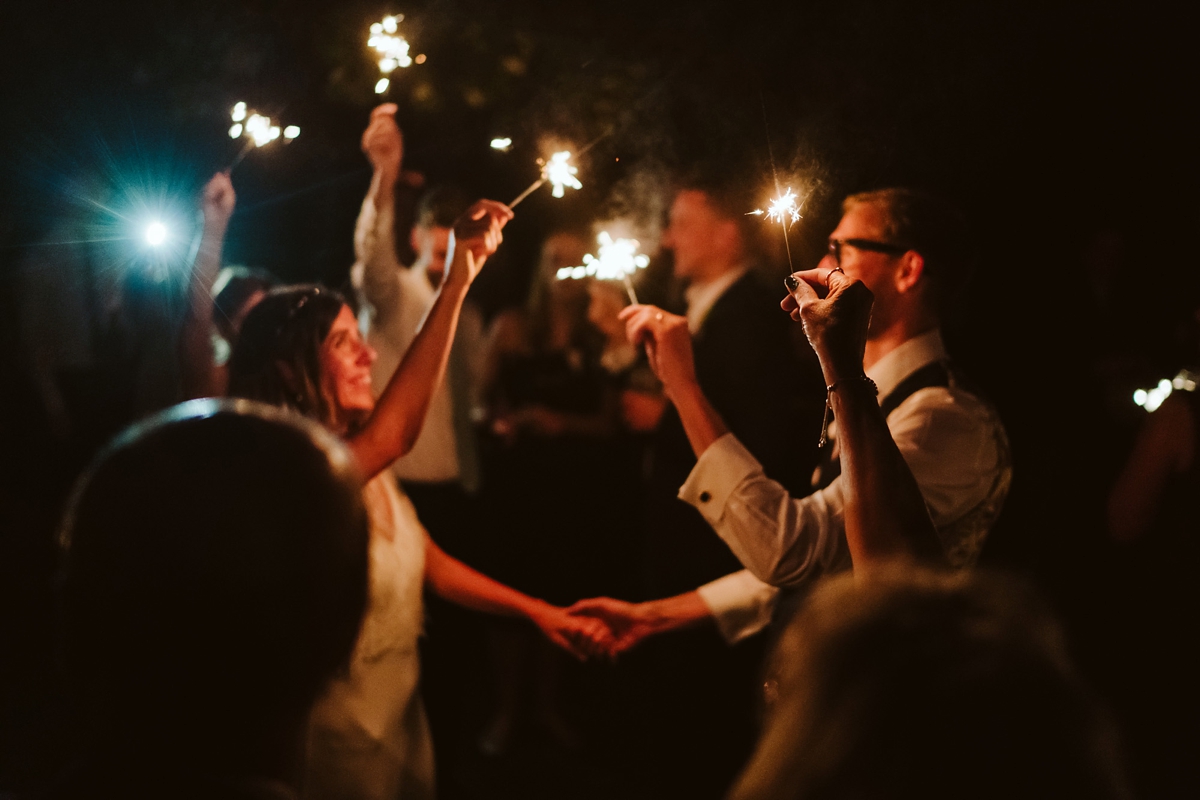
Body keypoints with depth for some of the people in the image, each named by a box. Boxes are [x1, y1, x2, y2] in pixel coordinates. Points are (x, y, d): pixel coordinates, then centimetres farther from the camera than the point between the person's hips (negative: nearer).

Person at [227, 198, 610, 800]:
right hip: (340, 734, -8)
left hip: (402, 708, 8)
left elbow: (430, 564, 11)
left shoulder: (364, 467, 4)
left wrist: (537, 611, 4)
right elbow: (394, 432, -42)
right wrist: (456, 283, -45)